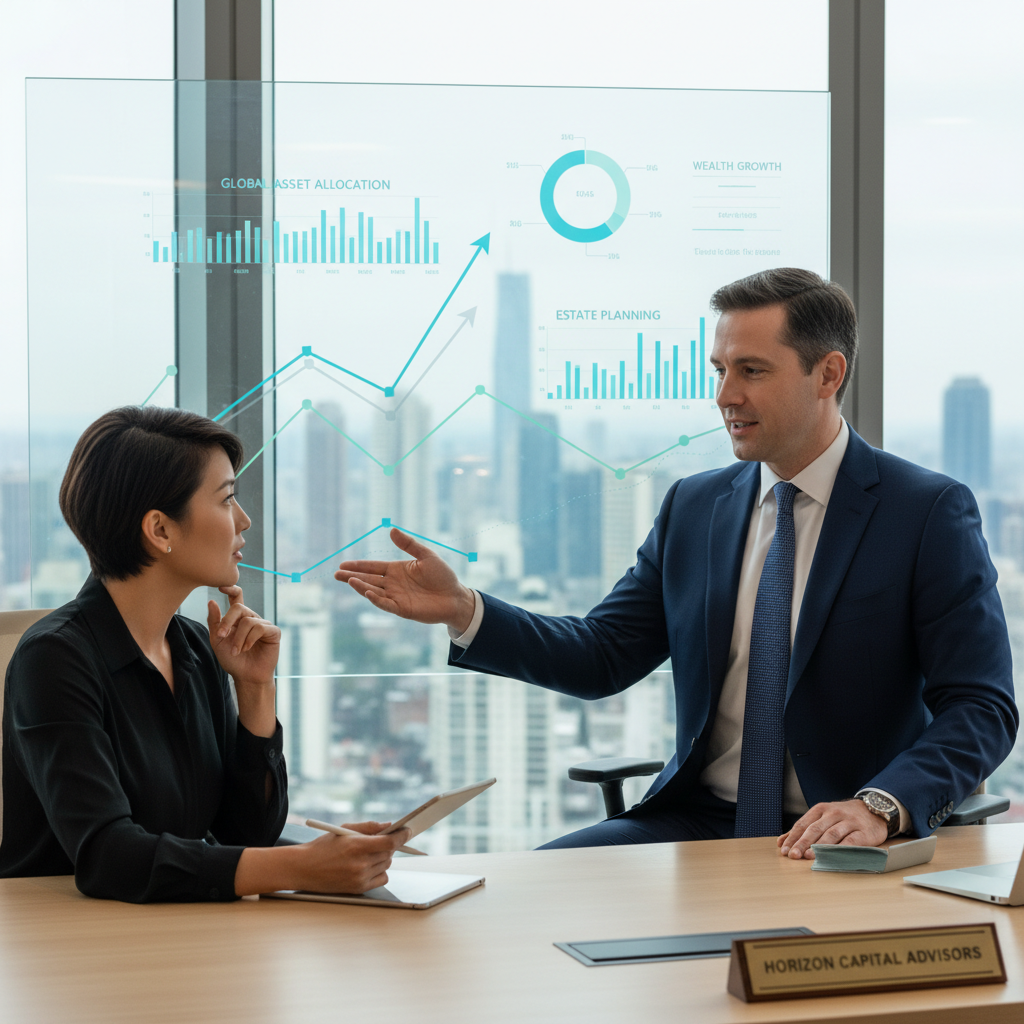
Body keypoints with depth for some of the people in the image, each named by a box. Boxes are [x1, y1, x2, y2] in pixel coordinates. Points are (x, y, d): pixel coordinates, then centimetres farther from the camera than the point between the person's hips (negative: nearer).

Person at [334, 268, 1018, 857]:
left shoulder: (931, 513, -6)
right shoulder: (695, 507, 10)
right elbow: (602, 656, 9)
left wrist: (880, 806, -28)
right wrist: (462, 610, -5)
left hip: (848, 845, -5)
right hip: (698, 822, 5)